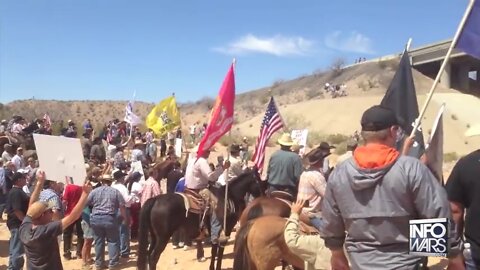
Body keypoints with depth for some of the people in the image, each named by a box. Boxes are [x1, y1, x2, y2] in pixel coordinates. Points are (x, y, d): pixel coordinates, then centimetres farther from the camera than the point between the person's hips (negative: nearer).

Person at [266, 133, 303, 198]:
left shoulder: (274, 155, -1)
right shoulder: (295, 157, -12)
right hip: (288, 190, -3)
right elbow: (299, 175, -13)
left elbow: (268, 172, 7)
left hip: (273, 188, 3)